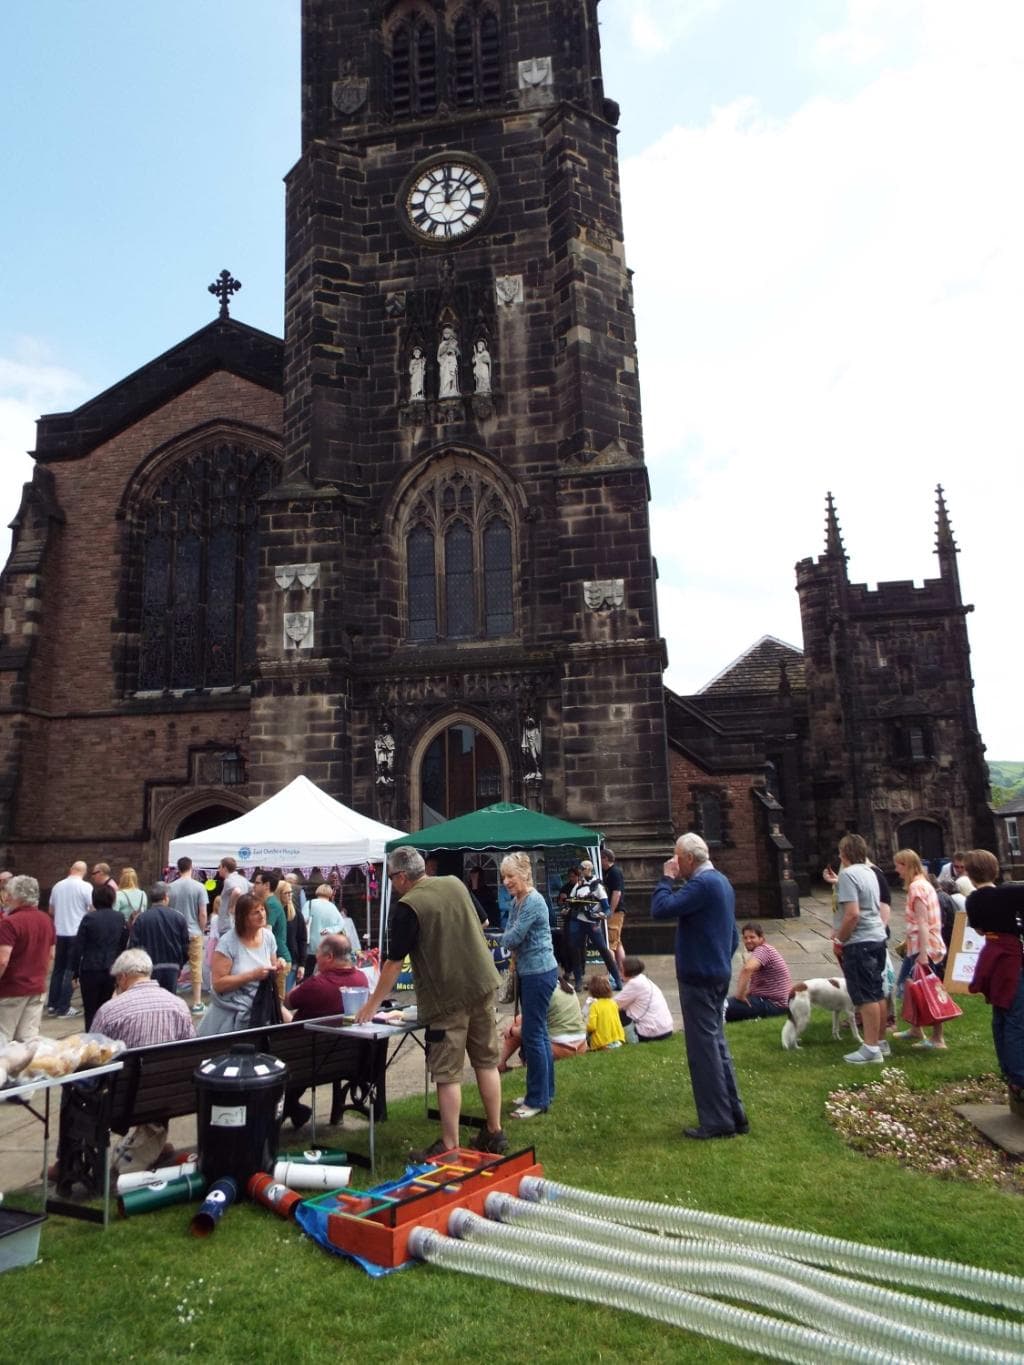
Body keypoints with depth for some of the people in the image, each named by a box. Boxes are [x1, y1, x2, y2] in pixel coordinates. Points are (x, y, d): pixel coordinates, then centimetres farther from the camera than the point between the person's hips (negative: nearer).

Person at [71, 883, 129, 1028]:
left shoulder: (89, 918, -10)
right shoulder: (120, 918, 1)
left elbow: (78, 947, -8)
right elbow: (124, 945, 7)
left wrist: (75, 971, 0)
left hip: (91, 970, -3)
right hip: (112, 970, 3)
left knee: (91, 1010, 6)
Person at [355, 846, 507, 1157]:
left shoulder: (407, 907, -13)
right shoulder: (455, 884, 5)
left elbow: (394, 963, -9)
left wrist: (372, 1004, 1)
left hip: (447, 997, -6)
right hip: (483, 985, 7)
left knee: (447, 1074, 4)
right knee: (487, 1061, 16)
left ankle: (450, 1147, 10)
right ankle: (494, 1133, 25)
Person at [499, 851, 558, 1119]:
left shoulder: (533, 901, -19)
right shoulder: (517, 901, 10)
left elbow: (511, 939, -19)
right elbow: (511, 939, 14)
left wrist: (511, 939, 1)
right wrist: (516, 959, -3)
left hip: (539, 973, -10)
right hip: (528, 972, 10)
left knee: (533, 1034, -4)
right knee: (538, 1032, 16)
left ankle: (538, 1100, 5)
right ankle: (544, 1092, 26)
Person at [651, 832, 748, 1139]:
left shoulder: (702, 884, -20)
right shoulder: (720, 880, 13)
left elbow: (660, 909, -27)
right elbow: (733, 933, 20)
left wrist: (667, 878, -14)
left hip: (698, 978, -10)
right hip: (718, 975, 10)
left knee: (704, 1048, -1)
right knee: (717, 1043, 17)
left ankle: (717, 1122, 6)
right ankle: (734, 1114, 24)